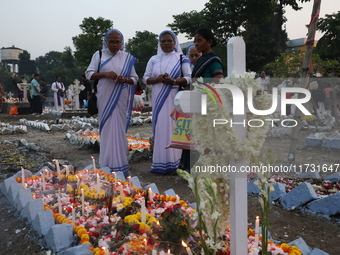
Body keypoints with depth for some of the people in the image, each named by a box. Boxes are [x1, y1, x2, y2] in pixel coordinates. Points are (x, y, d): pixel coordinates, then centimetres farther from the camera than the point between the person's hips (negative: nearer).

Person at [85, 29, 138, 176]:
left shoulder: (127, 58, 9)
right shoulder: (99, 55, 7)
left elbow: (135, 78, 9)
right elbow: (89, 74, 1)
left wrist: (125, 79, -12)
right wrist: (105, 74, -15)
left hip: (121, 99, 1)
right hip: (105, 99, -1)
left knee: (120, 130, 1)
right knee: (107, 130, 0)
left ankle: (119, 165, 8)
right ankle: (108, 166, 8)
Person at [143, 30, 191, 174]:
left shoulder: (181, 58, 7)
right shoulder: (154, 59, 14)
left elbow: (189, 78, 0)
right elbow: (145, 78, 9)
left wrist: (174, 81, -16)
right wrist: (157, 79, -11)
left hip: (175, 98, -2)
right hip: (158, 98, 2)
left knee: (174, 128, -4)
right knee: (160, 128, 0)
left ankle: (173, 162, 4)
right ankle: (160, 162, 6)